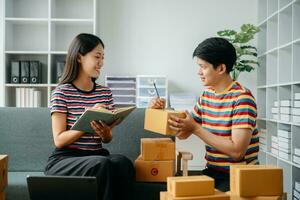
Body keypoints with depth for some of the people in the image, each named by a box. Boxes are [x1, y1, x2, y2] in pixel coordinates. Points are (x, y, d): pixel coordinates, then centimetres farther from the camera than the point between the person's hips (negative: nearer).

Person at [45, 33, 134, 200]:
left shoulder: (105, 93, 9)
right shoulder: (62, 92, -5)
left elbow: (108, 139, 10)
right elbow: (59, 140, -9)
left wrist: (105, 133, -14)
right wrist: (88, 122, -23)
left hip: (98, 156, 4)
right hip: (65, 159, -3)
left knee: (123, 163, -29)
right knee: (103, 164, -34)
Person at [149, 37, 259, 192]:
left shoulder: (242, 98, -16)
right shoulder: (206, 96, 6)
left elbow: (237, 151, -23)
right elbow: (183, 134, 14)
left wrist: (196, 128, -21)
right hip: (212, 172, 6)